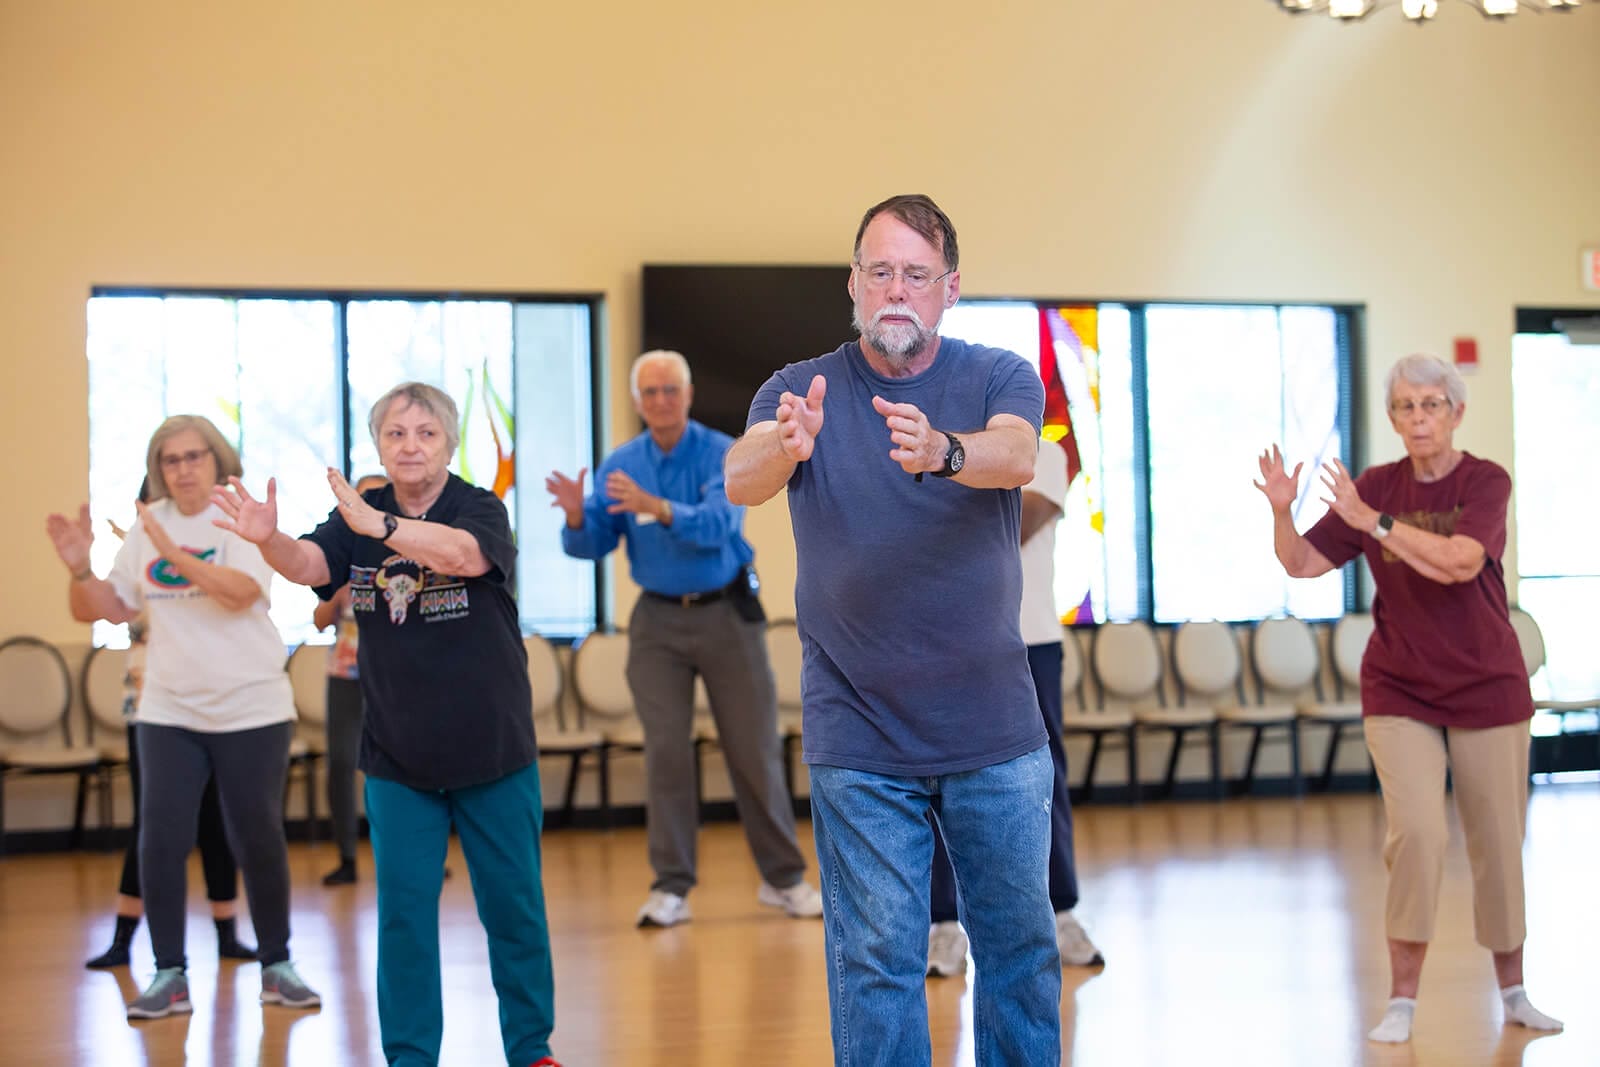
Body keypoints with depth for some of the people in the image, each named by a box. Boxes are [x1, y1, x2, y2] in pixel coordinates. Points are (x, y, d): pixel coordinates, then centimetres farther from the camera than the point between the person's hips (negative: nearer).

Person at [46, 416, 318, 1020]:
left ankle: (276, 965, 20)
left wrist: (173, 551, -29)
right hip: (168, 713, 3)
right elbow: (100, 609, 9)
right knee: (160, 841, -2)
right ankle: (169, 975, 8)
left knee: (258, 839, 4)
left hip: (250, 710, -3)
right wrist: (81, 568, -10)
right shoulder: (146, 526, 6)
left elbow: (242, 591, -24)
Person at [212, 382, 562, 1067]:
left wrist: (379, 525, -47)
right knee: (403, 913, 4)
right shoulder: (356, 519, 2)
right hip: (396, 759, 2)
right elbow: (308, 564, -16)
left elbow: (462, 553, -31)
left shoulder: (480, 510, -9)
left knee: (513, 907, 8)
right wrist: (269, 540, -39)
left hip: (492, 751, -2)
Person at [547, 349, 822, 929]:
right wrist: (577, 516, -25)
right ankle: (671, 886, 6)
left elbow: (718, 524, -27)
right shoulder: (620, 465, 2)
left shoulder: (723, 453, -10)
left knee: (754, 747, 3)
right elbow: (591, 546, -2)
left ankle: (784, 877, 16)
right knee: (665, 750, -1)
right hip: (658, 619, 2)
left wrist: (655, 507, -43)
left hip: (726, 613, -2)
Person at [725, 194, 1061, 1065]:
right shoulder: (799, 389, -1)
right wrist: (785, 447, -45)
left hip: (995, 729, 1)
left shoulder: (1000, 378, -1)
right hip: (858, 739, -1)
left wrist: (942, 452, -47)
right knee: (876, 960, 4)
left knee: (1019, 939, 12)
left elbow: (1015, 456, -23)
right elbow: (739, 482, -21)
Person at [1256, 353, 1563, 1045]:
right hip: (1399, 691, 1)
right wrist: (1281, 511, -20)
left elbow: (1458, 561, -26)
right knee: (1418, 832, -15)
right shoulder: (1377, 486, 0)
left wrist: (1373, 520, -29)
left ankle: (1513, 993, 28)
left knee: (1498, 844, 8)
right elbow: (1303, 563, -2)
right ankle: (1401, 1001, -5)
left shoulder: (1487, 482, -9)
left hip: (1486, 689, -1)